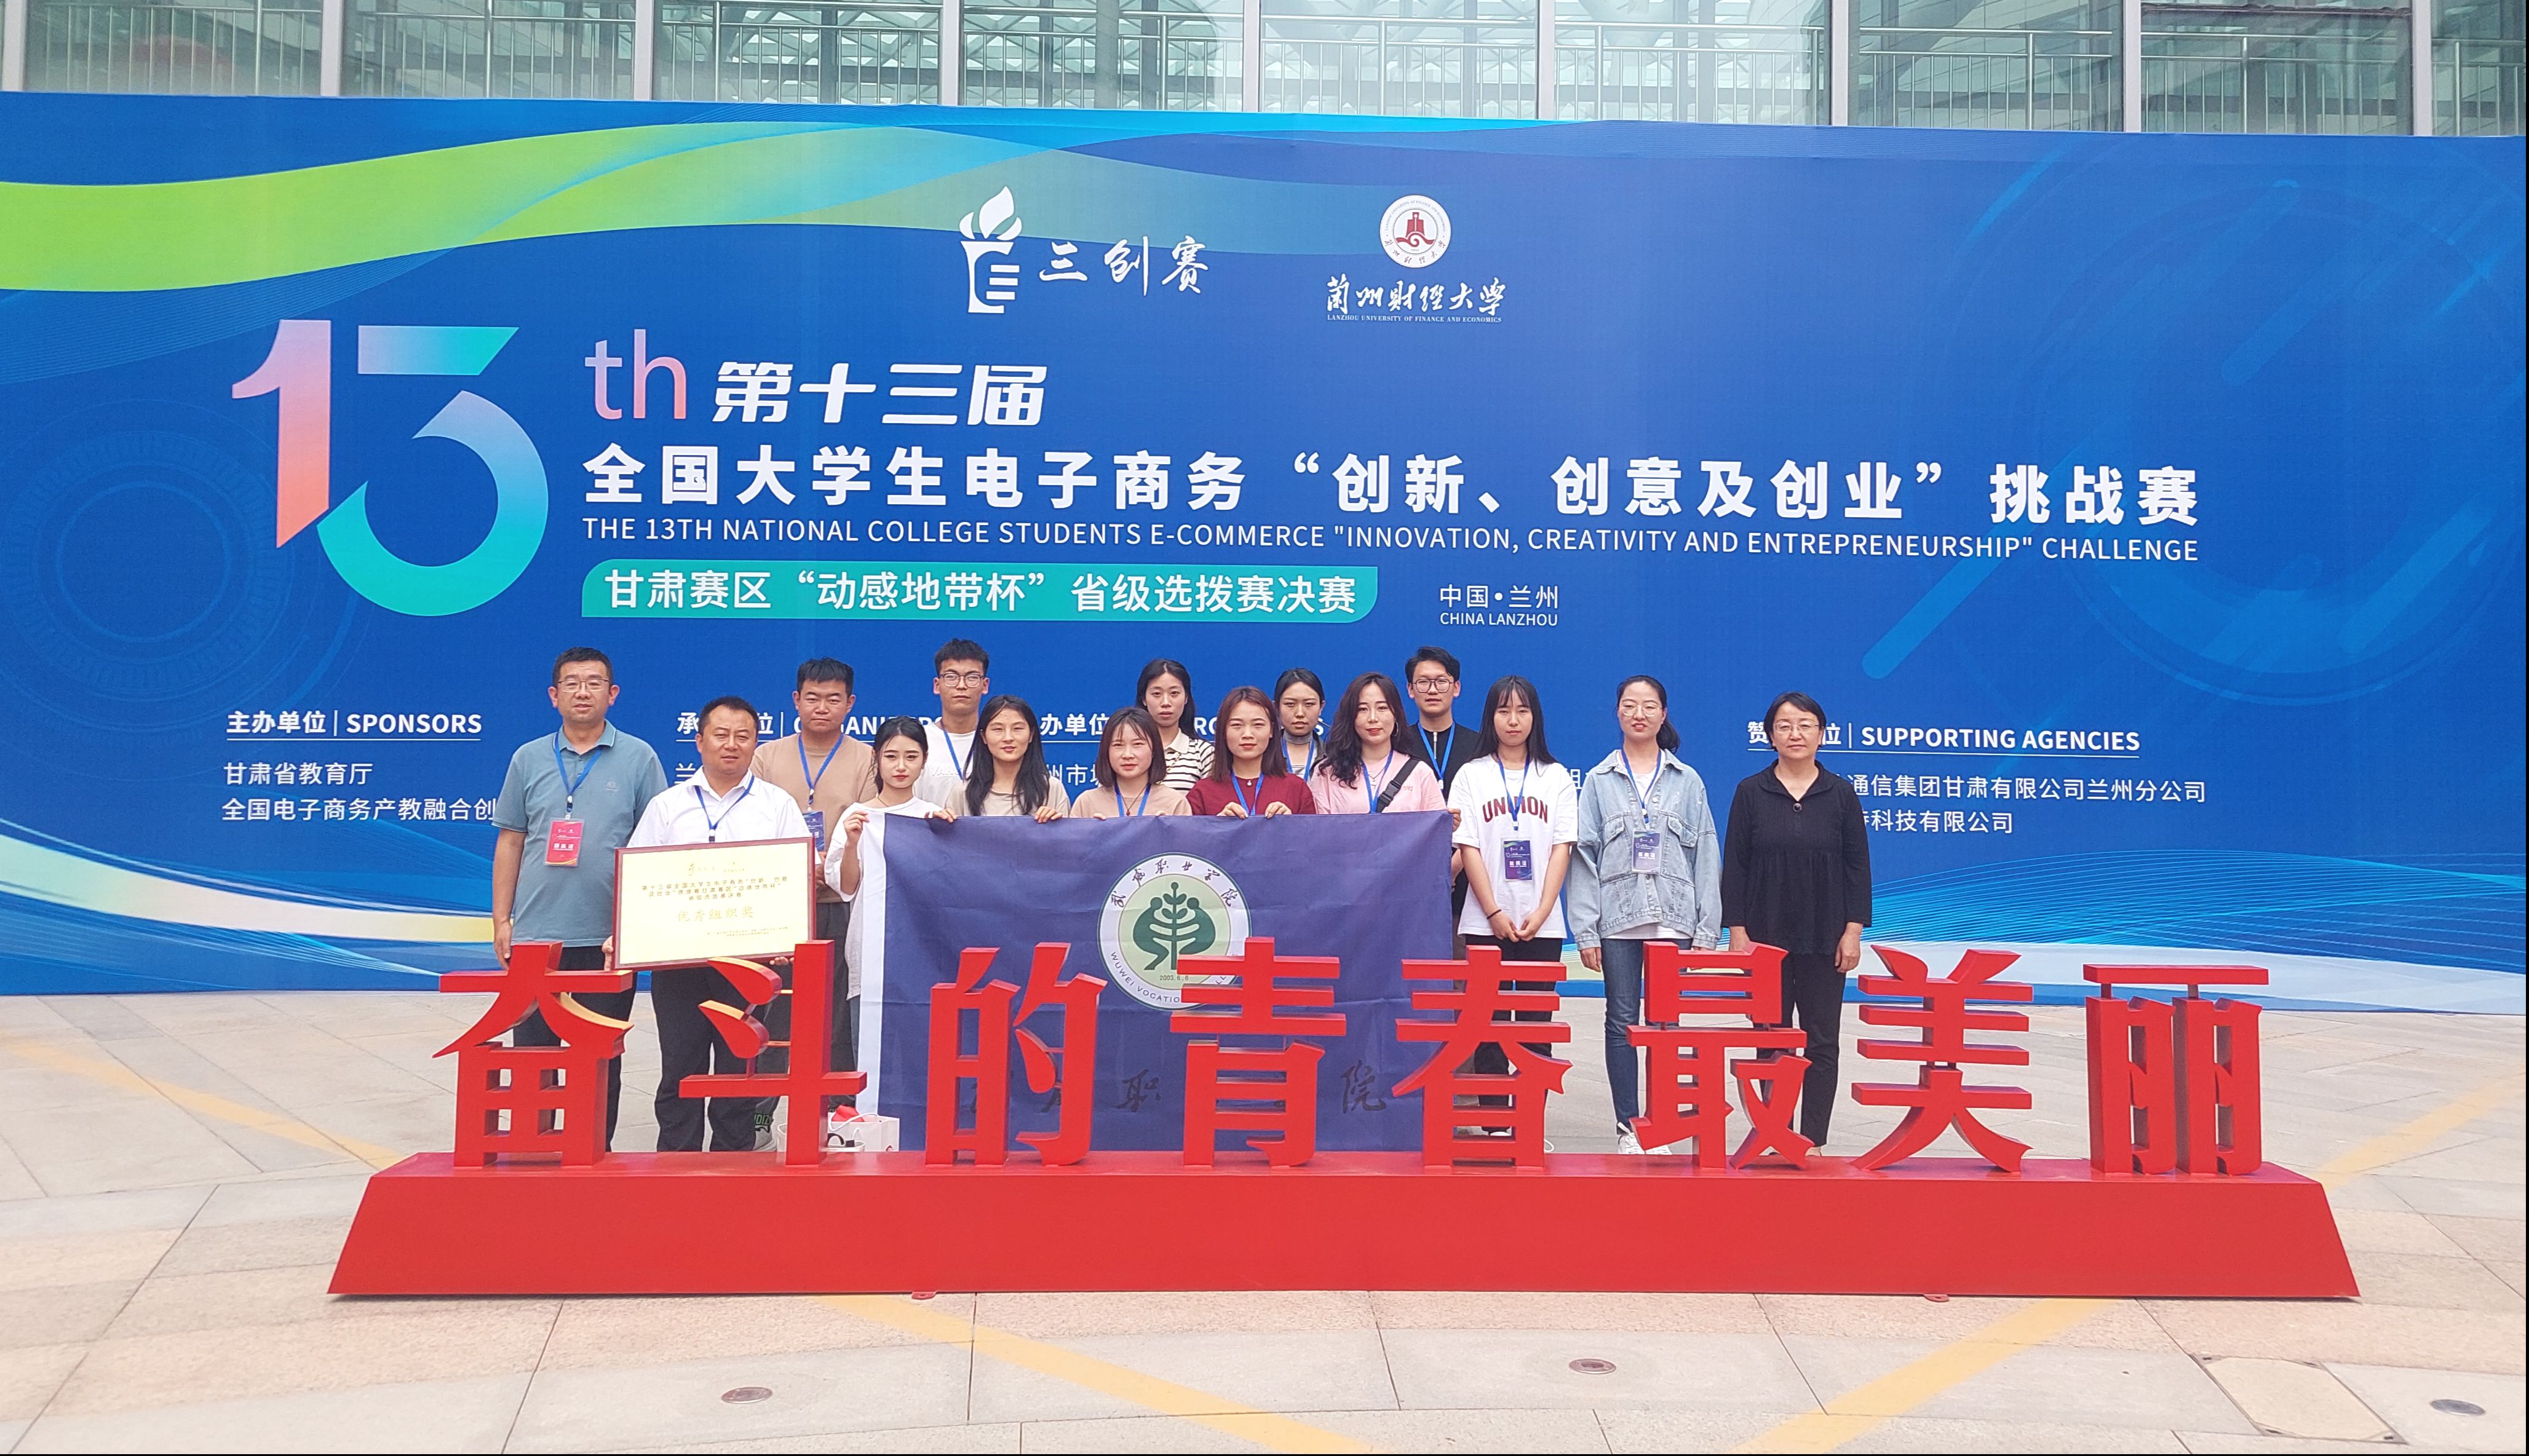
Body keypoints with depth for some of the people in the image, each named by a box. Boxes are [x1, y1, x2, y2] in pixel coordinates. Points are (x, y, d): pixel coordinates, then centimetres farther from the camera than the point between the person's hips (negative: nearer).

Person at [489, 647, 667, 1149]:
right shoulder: (528, 759, 8)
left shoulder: (638, 759, 2)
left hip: (608, 937, -2)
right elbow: (509, 843, 11)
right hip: (535, 935, 2)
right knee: (531, 1051, 7)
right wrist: (501, 920, 5)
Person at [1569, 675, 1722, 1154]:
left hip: (1674, 920, 0)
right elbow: (1584, 856, 3)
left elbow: (1706, 858, 6)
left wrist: (1706, 931, -1)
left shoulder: (1688, 782, 8)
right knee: (1622, 1022, 3)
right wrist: (1585, 931, -4)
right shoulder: (1599, 780, 7)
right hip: (1617, 919, 0)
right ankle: (1627, 1127, 10)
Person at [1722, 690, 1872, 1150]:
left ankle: (1813, 1142, 10)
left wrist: (1853, 931, -4)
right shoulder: (1751, 793, 0)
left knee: (1822, 1042, 4)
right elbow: (1735, 866, 0)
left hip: (1825, 941, 1)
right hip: (1766, 939, 0)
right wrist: (1737, 931, -5)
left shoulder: (1841, 795, 2)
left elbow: (1857, 867, 3)